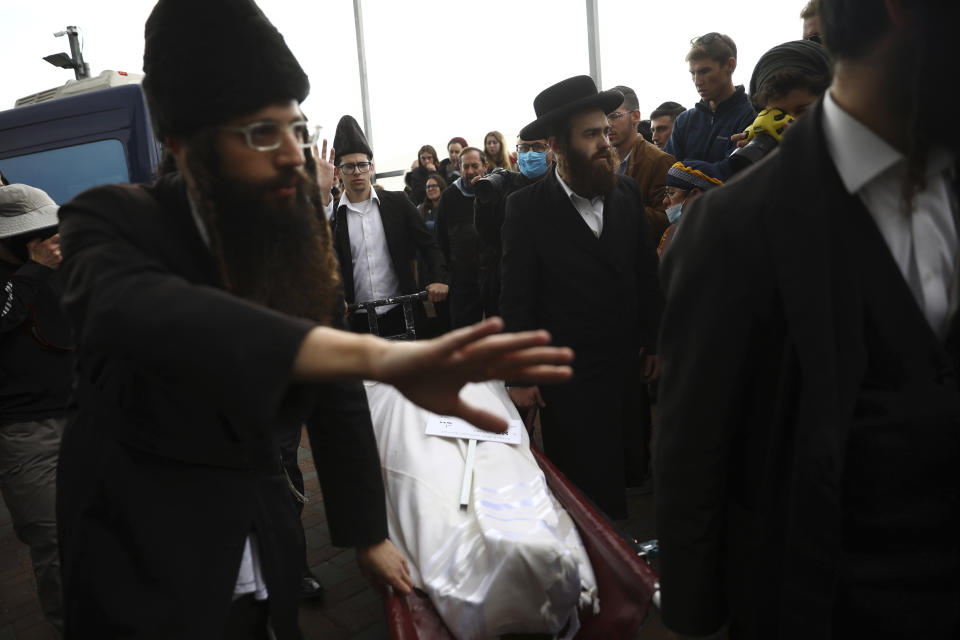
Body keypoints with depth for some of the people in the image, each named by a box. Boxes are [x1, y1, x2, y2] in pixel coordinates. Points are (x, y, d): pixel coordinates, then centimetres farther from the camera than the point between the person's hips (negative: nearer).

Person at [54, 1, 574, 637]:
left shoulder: (299, 246, -3)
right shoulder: (113, 223, -16)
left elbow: (337, 398, 3)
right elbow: (138, 310, -40)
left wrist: (369, 535, 8)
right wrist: (376, 354, -55)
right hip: (144, 577, -4)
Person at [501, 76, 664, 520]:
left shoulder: (628, 193, 3)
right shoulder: (527, 208, -9)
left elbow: (647, 274, 9)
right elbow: (516, 298, -8)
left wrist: (652, 343, 10)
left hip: (627, 366, 4)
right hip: (566, 378, -4)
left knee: (627, 469, 15)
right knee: (584, 490, 6)